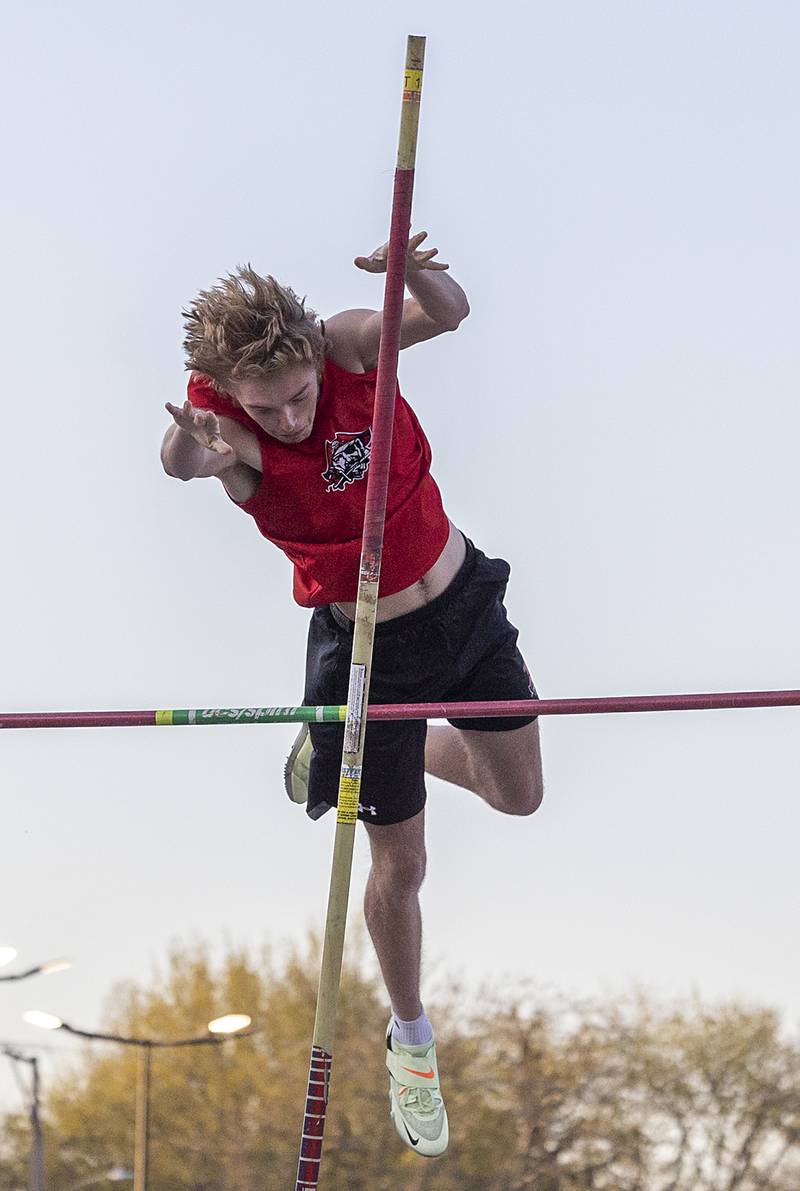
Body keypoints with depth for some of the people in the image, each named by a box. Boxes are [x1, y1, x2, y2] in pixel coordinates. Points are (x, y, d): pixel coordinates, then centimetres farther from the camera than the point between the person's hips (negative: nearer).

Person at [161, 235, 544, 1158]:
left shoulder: (343, 345, -19)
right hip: (371, 648, -3)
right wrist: (189, 448, -74)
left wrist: (417, 277, -57)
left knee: (519, 796, 17)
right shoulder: (226, 425, -26)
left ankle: (336, 745, 40)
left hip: (465, 596, 4)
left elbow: (448, 313, -34)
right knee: (399, 866, 6)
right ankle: (409, 1037, 33)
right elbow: (183, 456, -50)